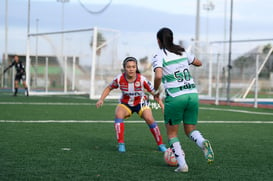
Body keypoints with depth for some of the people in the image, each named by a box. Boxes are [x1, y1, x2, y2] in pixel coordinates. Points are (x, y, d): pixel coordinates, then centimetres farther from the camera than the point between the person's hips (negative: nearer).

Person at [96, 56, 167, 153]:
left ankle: (160, 144, -3)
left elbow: (153, 92, -16)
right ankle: (121, 144, -21)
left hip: (141, 103, -1)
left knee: (149, 119, -22)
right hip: (125, 103, 1)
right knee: (118, 115, -29)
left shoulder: (142, 79, -27)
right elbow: (109, 88, -3)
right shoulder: (119, 79, -22)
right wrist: (101, 99, -15)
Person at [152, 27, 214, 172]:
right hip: (193, 94, 5)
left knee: (172, 133, 12)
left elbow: (158, 76, -21)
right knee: (190, 130, 16)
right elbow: (199, 63, 27)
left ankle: (182, 164, 0)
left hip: (175, 98, -5)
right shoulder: (182, 52, 12)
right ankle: (203, 143, -17)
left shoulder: (159, 56, -4)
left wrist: (155, 91, -4)